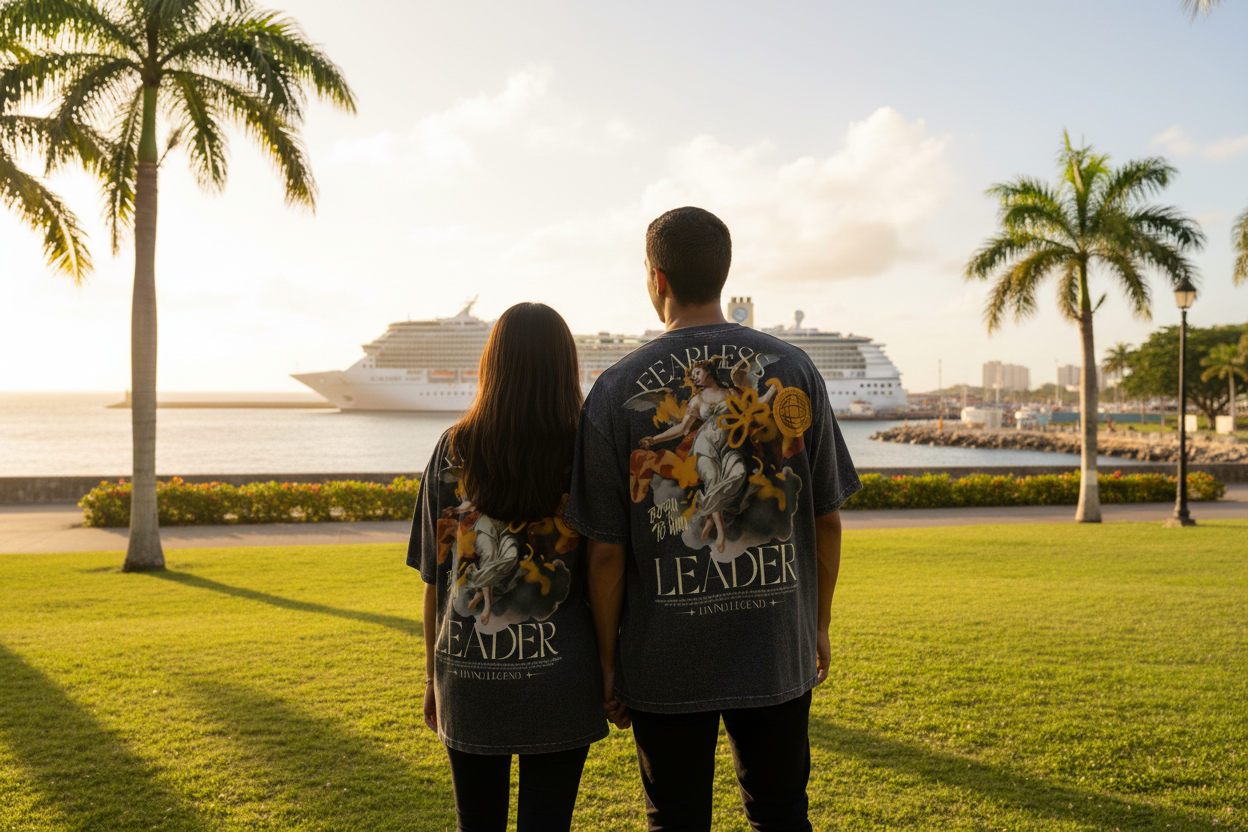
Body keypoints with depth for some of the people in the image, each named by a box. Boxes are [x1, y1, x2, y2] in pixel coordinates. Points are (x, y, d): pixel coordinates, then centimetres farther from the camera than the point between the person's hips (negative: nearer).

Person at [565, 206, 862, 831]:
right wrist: (818, 625, 14)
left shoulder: (617, 390, -9)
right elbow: (827, 521, 1)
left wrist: (608, 662, 3)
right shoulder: (794, 370, -3)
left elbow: (606, 551, -8)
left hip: (666, 663, -2)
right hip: (778, 655, 2)